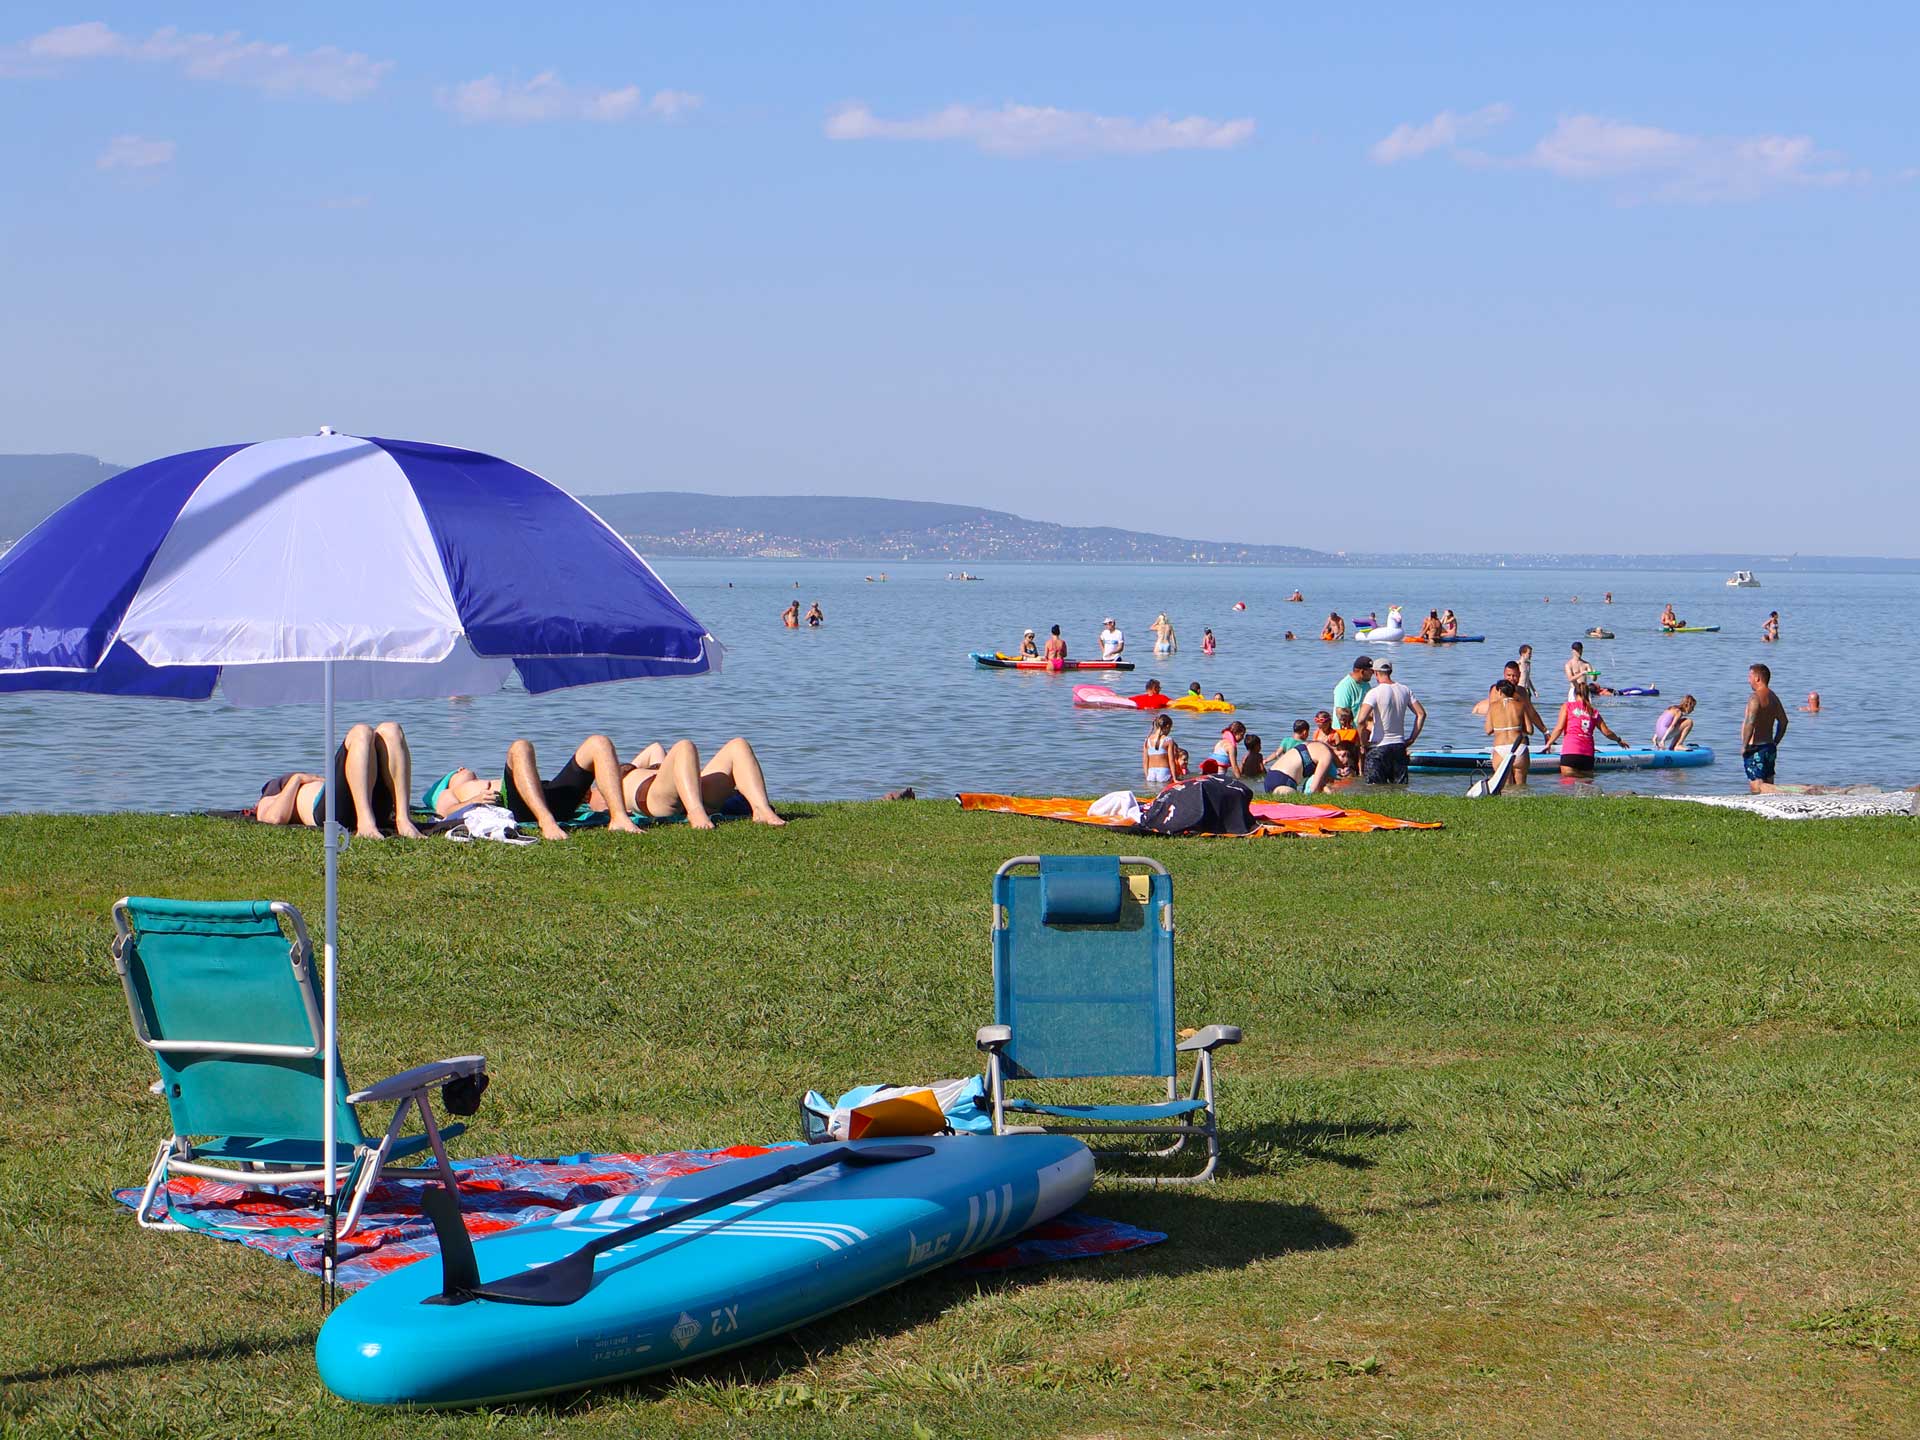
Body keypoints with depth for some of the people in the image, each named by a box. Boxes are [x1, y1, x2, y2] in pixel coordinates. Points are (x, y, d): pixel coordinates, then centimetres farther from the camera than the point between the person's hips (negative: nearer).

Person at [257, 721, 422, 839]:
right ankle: (365, 823, -44)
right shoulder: (267, 804, 34)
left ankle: (403, 820, -31)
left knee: (390, 730, -13)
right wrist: (296, 779, 15)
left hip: (375, 809, 6)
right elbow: (274, 817, 6)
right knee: (361, 733, -22)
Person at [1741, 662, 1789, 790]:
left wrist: (1744, 746, -18)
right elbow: (1783, 721, 20)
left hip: (1755, 749, -9)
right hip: (1769, 748, 9)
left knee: (1757, 788, -10)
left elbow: (1750, 723, -27)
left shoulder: (1755, 697, -16)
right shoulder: (1773, 697, 12)